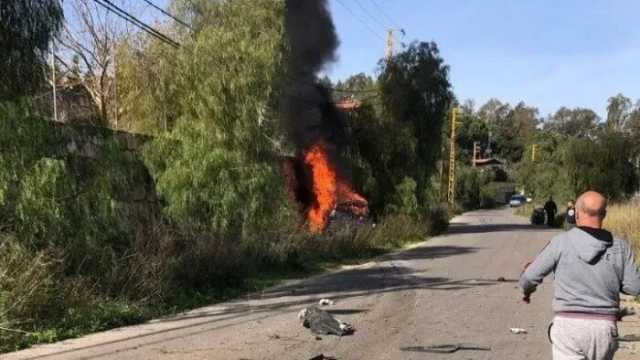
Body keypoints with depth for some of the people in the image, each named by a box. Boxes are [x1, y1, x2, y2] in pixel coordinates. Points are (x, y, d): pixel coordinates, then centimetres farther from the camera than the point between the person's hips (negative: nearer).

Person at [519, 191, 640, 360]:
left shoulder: (561, 242, -7)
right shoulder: (620, 247, -1)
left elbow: (530, 277, -2)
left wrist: (527, 290, 21)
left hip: (569, 326, -3)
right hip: (605, 327, 3)